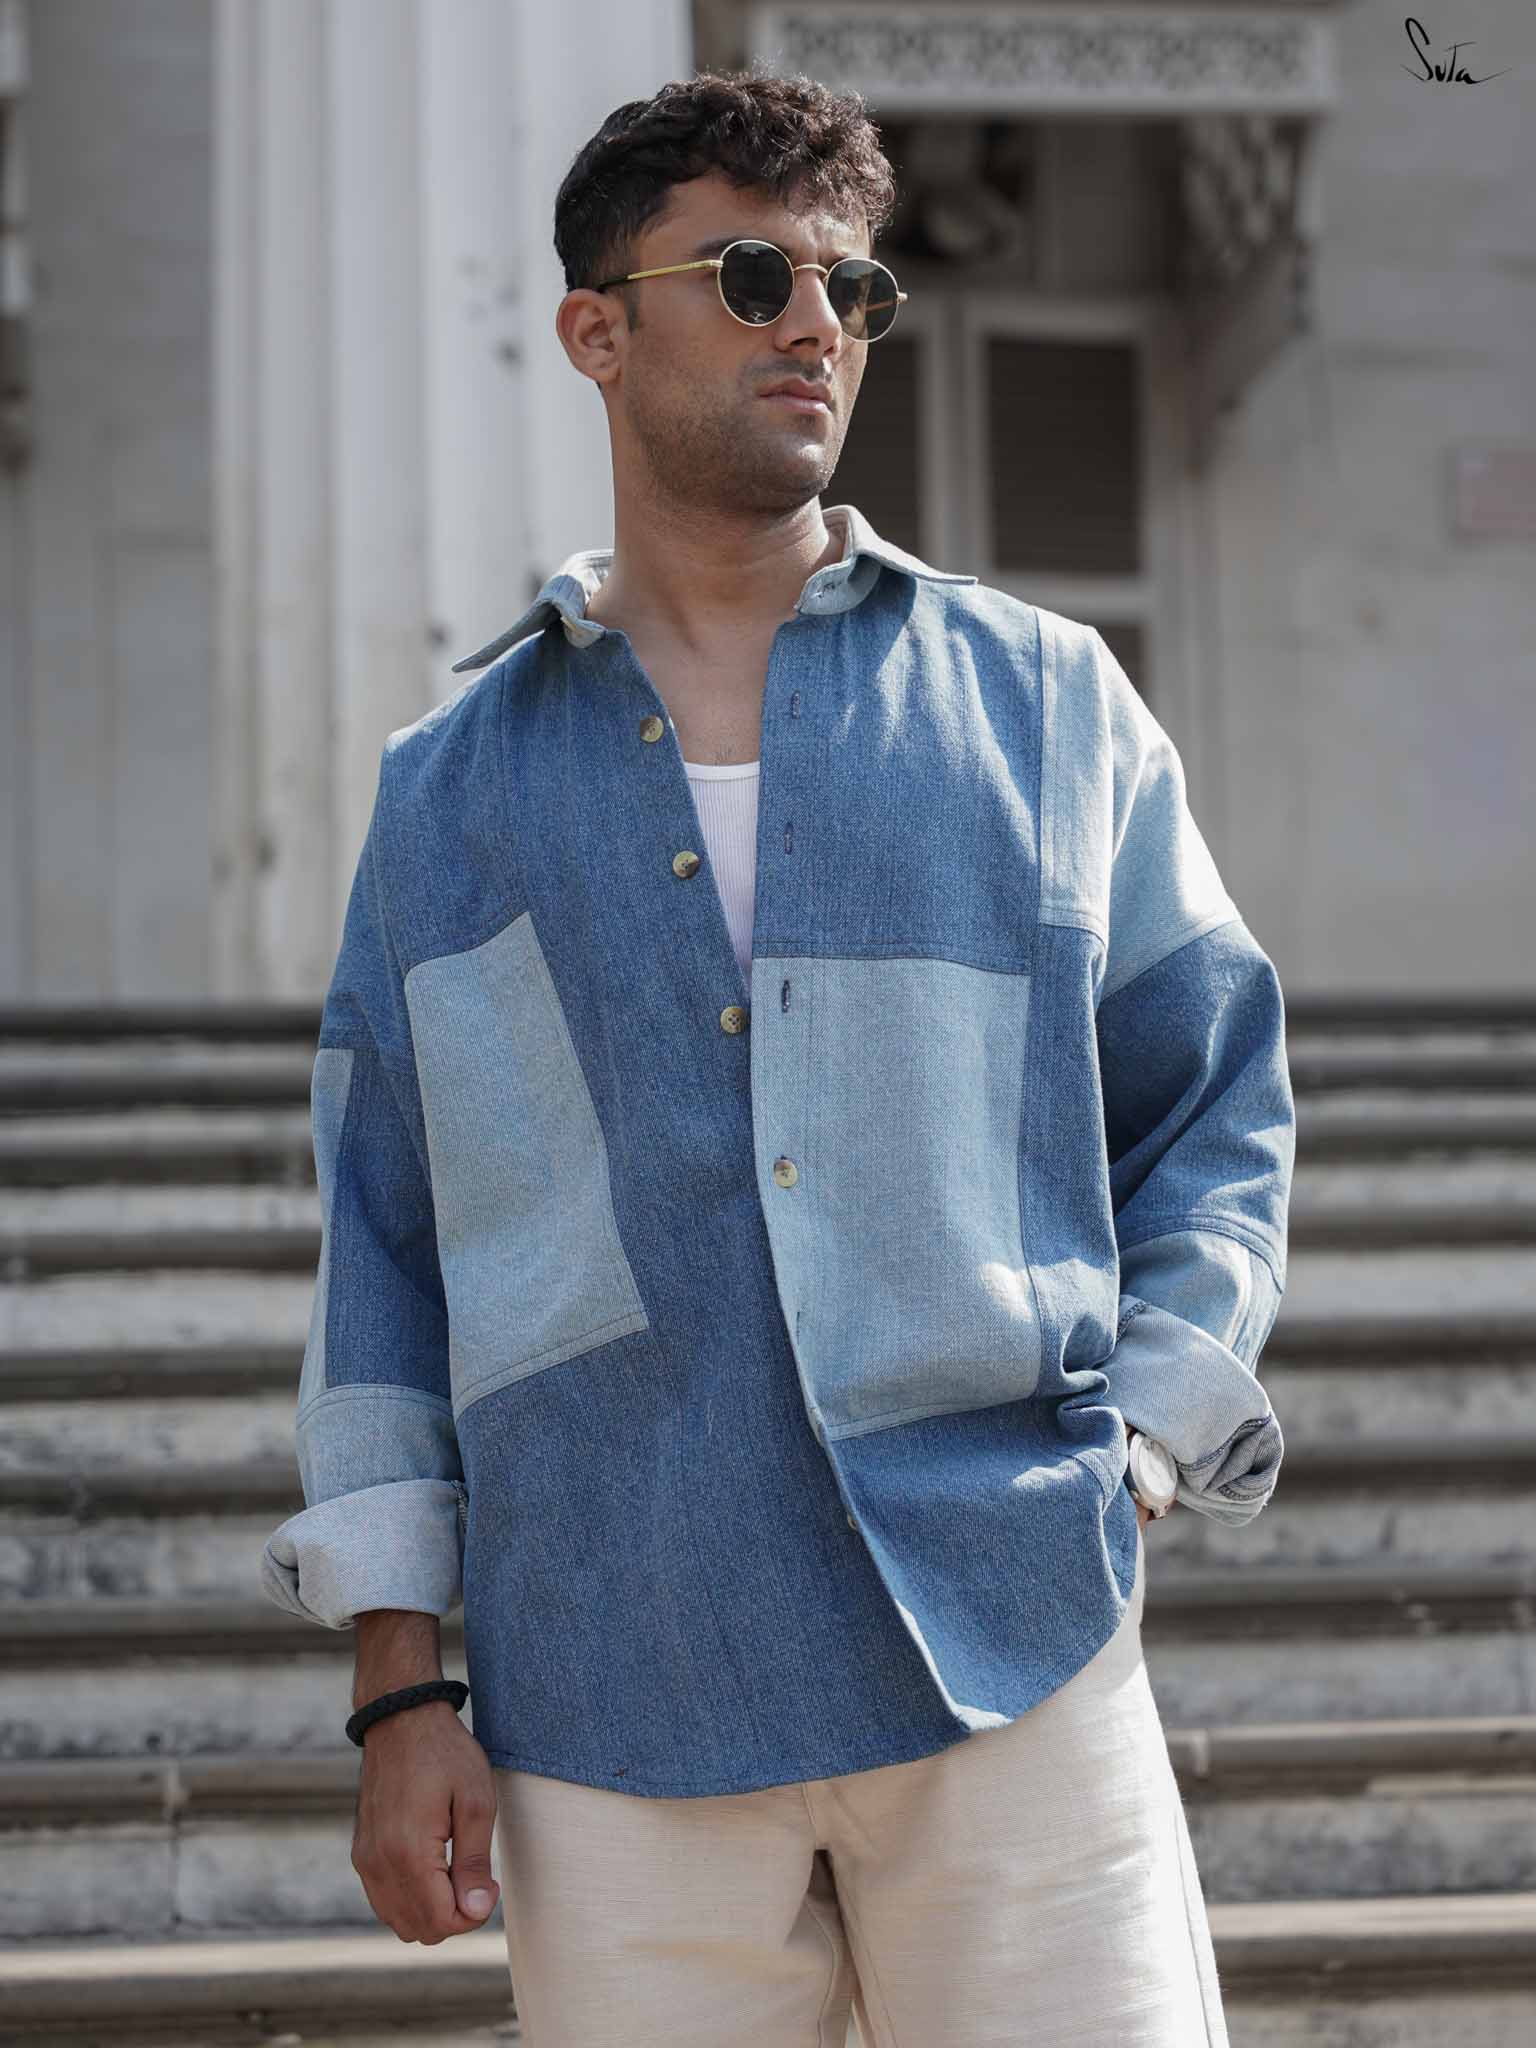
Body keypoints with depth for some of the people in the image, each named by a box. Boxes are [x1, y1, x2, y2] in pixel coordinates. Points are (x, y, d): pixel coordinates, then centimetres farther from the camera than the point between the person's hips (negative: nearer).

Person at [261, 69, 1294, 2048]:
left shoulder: (1047, 701, 9)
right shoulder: (451, 788, 10)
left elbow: (1215, 1098, 14)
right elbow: (387, 1245, 11)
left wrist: (1135, 1454, 3)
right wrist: (399, 1691, 6)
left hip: (1018, 1667, 0)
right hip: (608, 1718, 0)